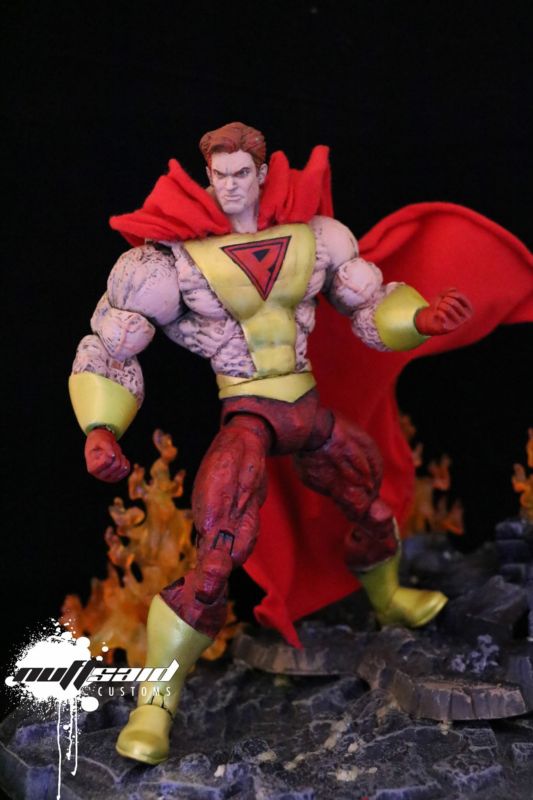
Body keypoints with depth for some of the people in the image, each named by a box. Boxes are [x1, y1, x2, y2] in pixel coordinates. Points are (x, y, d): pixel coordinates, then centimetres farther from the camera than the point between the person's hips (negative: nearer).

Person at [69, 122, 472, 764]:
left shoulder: (314, 235, -2)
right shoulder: (174, 256, -13)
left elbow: (372, 310, 7)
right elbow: (107, 350, -8)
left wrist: (421, 317, -15)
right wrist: (99, 429, -23)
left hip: (308, 409, 5)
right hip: (247, 417, -5)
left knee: (373, 501, 24)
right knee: (218, 556, -22)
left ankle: (389, 601, 58)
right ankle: (155, 704, -4)